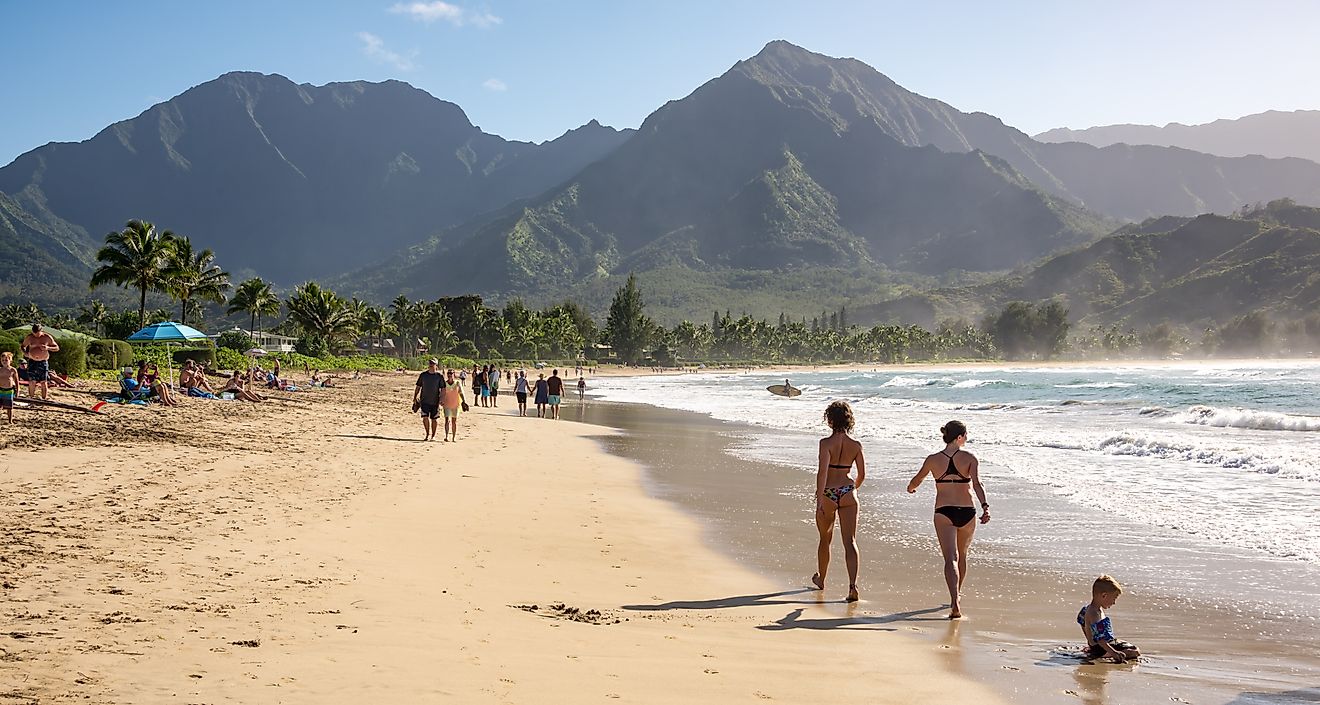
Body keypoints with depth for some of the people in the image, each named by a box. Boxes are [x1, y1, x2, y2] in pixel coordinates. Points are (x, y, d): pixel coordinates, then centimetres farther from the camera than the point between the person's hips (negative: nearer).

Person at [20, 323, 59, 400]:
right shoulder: (29, 337, 1)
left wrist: (48, 348, -16)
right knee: (31, 382, -1)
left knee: (44, 382, -4)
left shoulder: (47, 337, -3)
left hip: (43, 362, -1)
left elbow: (57, 348, 4)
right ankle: (31, 399, 9)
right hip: (32, 362, 1)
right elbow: (23, 346, 16)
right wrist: (25, 353, -6)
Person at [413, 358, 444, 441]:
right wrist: (414, 398, 6)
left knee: (433, 419, 6)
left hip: (435, 402, -1)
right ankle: (427, 434, 6)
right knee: (425, 418, -9)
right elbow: (418, 387, 9)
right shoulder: (423, 375, 3)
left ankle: (433, 436, 19)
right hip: (424, 400, 1)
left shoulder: (439, 376, -3)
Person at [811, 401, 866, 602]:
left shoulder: (826, 443, -13)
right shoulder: (856, 445, 0)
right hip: (848, 494, 2)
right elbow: (862, 475, 7)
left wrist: (819, 499, -19)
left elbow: (822, 472, -20)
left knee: (825, 539, 19)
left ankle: (820, 578, 38)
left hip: (828, 495, -2)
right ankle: (852, 585, -19)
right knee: (850, 541, -3)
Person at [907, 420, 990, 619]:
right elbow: (977, 484, -18)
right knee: (962, 555, 23)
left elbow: (916, 481, 17)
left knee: (951, 558, -7)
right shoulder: (969, 458, -3)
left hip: (943, 513, -1)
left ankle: (955, 602, -26)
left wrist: (910, 488, 40)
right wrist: (985, 507, -26)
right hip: (967, 512, 1)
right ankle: (957, 594, 40)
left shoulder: (933, 460, 2)